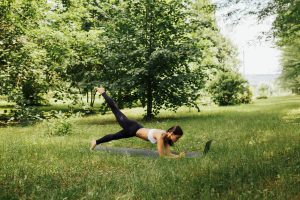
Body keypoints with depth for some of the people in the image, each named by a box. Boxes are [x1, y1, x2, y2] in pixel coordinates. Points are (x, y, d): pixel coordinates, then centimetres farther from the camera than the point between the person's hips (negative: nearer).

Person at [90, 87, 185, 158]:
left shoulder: (166, 137, -10)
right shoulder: (161, 136, -32)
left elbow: (168, 153, -4)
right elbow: (162, 155, -30)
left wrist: (179, 156, -15)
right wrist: (177, 157, -28)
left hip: (133, 130, 6)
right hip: (132, 128, -6)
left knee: (114, 136, 23)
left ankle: (96, 142, 44)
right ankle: (103, 93, 29)